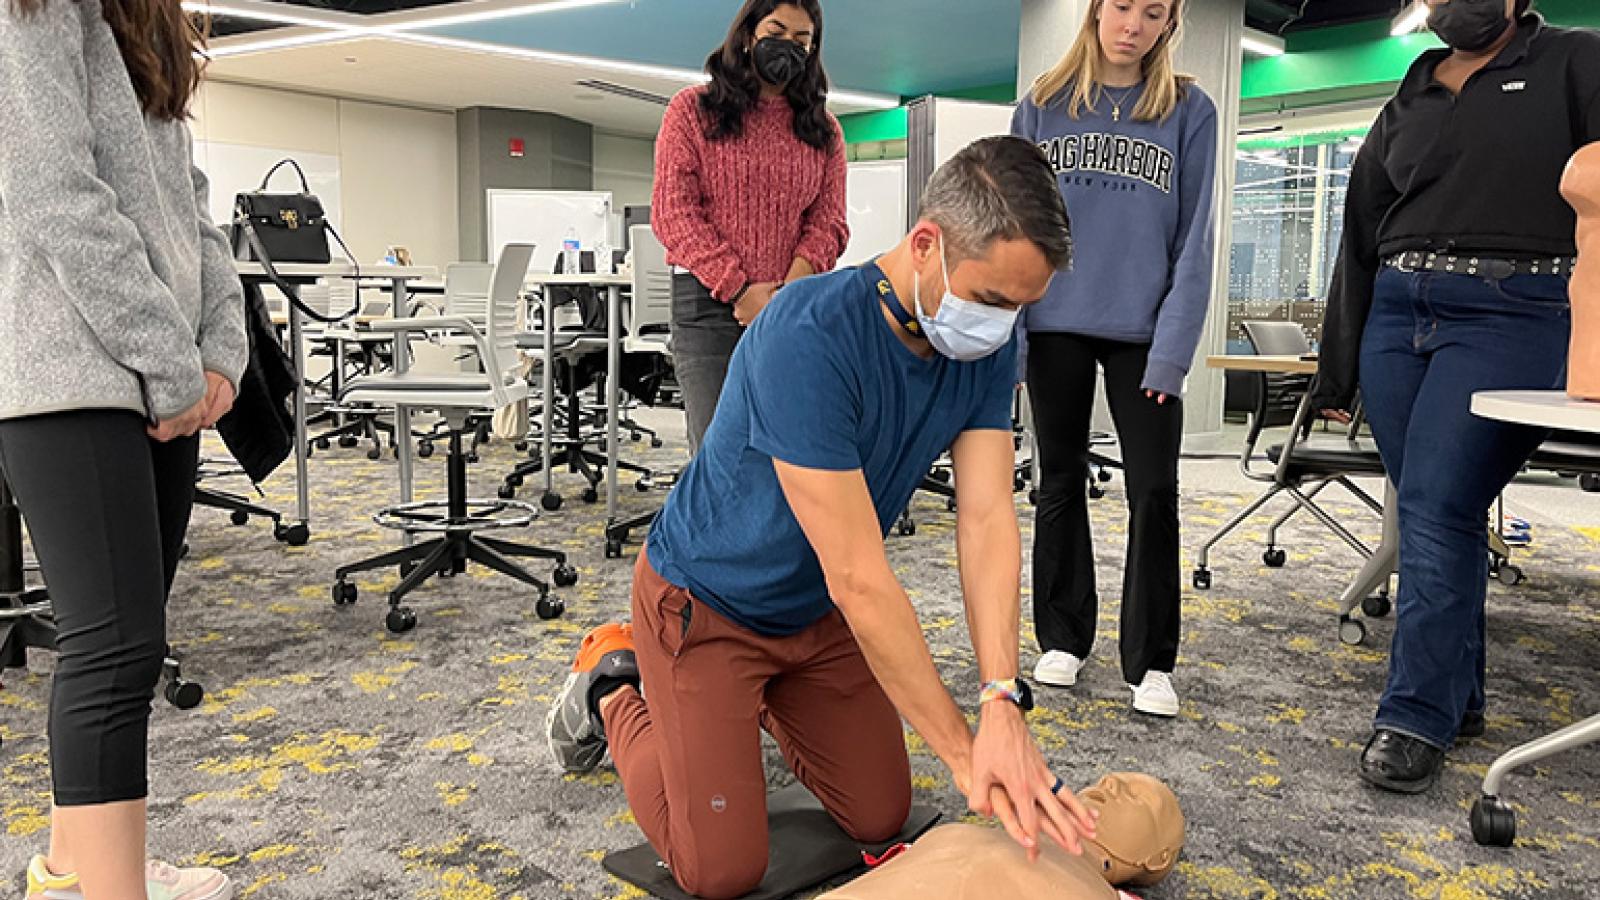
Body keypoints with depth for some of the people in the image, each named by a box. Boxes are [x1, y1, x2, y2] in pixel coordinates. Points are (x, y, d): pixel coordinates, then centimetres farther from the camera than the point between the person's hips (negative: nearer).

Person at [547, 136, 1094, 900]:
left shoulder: (986, 347, -13)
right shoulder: (810, 337, -35)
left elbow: (987, 521, -18)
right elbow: (859, 579, -35)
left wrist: (1001, 702, -30)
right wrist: (963, 752, -30)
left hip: (819, 612, 7)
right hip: (706, 605, -6)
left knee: (880, 818, 11)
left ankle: (764, 699, 32)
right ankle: (615, 698, 20)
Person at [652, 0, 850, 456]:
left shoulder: (823, 129, 16)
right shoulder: (693, 109, 7)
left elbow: (828, 219, 7)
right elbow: (673, 211, -2)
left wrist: (788, 293, -12)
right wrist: (738, 290, -12)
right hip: (708, 302, -2)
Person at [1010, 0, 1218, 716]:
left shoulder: (1190, 111, 4)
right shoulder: (1043, 105, 6)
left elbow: (1193, 239, 0)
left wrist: (1173, 347, -9)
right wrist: (1007, 334, -4)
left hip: (1143, 329, -1)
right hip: (1056, 324, 1)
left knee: (1153, 491, -2)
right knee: (1061, 482, 9)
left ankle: (1150, 661, 10)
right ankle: (1063, 637, 23)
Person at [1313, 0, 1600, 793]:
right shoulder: (1408, 104, 19)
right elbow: (1361, 240, 19)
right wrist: (1336, 375, 16)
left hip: (1512, 318, -5)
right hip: (1398, 315, 5)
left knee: (1437, 511, -14)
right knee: (1429, 512, 7)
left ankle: (1415, 719, -5)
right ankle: (1459, 695, 20)